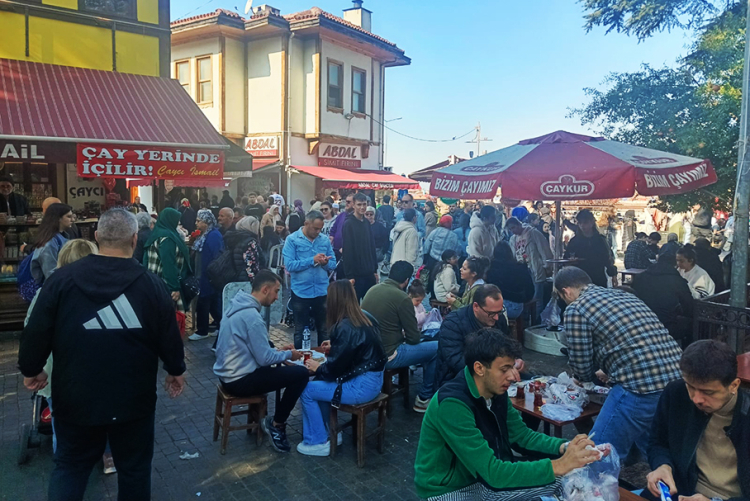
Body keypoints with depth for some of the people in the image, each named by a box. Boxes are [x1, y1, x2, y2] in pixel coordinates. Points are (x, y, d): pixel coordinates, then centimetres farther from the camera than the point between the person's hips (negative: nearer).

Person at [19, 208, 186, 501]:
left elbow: (36, 332, -3)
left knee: (70, 466, 20)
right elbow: (169, 336, -4)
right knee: (134, 467, 16)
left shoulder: (62, 279, -9)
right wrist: (176, 370, 13)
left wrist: (31, 370, 15)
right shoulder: (151, 284, -11)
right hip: (133, 398, -1)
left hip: (76, 397, 1)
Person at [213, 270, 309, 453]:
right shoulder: (252, 316, -23)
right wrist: (288, 354, -4)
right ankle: (276, 424, 7)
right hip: (239, 380, -10)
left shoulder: (239, 306, 7)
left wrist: (278, 350, 13)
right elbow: (265, 359, -20)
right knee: (301, 374, -9)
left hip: (228, 373, 10)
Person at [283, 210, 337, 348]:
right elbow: (289, 265, -16)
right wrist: (312, 260, -19)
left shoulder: (325, 240, 4)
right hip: (300, 292, -3)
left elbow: (333, 264, 4)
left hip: (322, 292, 3)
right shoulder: (292, 239, -6)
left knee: (324, 329, 14)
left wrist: (326, 262, -18)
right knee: (300, 330, 12)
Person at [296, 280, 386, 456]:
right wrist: (334, 346, 28)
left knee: (307, 391, 1)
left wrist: (317, 367, 1)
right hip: (373, 379, 9)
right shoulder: (366, 317, 4)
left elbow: (335, 368, -17)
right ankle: (330, 433, 25)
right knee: (318, 383, 19)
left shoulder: (345, 327, -21)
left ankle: (318, 442, 13)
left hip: (362, 386, -9)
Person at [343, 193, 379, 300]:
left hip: (369, 273, 6)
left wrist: (375, 270, 11)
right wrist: (350, 275, -16)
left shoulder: (367, 223, 10)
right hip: (356, 274, -6)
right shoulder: (348, 224, -10)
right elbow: (347, 251, -14)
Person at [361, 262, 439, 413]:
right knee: (438, 348, 3)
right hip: (386, 356, -8)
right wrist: (406, 334, 11)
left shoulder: (372, 289, 4)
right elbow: (414, 338, -11)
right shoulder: (402, 298, -17)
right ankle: (424, 398, 15)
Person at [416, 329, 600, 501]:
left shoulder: (496, 391, -5)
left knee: (560, 483, 0)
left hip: (483, 476, 8)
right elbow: (492, 472, -34)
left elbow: (522, 435, 5)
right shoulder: (452, 405, -32)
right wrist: (558, 466, -32)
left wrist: (564, 447, -14)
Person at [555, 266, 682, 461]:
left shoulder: (576, 308, -1)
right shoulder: (623, 294, 22)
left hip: (643, 385, -9)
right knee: (652, 449, 30)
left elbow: (581, 368, 2)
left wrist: (592, 375, 25)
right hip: (676, 377, 9)